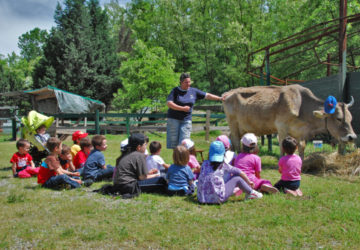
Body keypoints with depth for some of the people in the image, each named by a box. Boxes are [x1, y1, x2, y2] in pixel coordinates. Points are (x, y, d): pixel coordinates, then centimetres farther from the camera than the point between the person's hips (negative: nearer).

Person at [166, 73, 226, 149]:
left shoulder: (193, 91, 6)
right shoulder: (175, 90, -4)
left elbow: (207, 95, 10)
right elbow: (169, 103, -13)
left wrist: (219, 98, 4)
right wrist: (183, 108, -17)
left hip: (186, 120, 2)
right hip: (174, 119, -2)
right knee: (173, 143, -2)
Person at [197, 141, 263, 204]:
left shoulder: (205, 164, 7)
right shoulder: (223, 166, 0)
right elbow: (240, 173, 9)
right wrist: (249, 182, 28)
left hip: (202, 198, 4)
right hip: (217, 199, -4)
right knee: (237, 179, 8)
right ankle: (251, 193, 25)